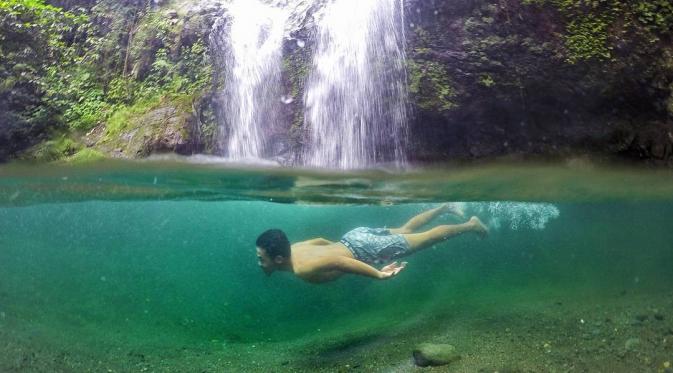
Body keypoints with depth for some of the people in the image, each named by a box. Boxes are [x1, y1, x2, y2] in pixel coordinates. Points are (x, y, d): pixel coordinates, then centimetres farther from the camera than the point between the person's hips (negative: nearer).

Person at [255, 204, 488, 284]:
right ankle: (445, 207, 43)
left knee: (427, 238, 9)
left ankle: (471, 225, 26)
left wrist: (379, 275, -32)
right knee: (406, 231, 28)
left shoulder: (303, 269, -31)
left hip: (365, 249, -8)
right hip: (355, 237, 8)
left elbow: (340, 262, -36)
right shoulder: (293, 249, -5)